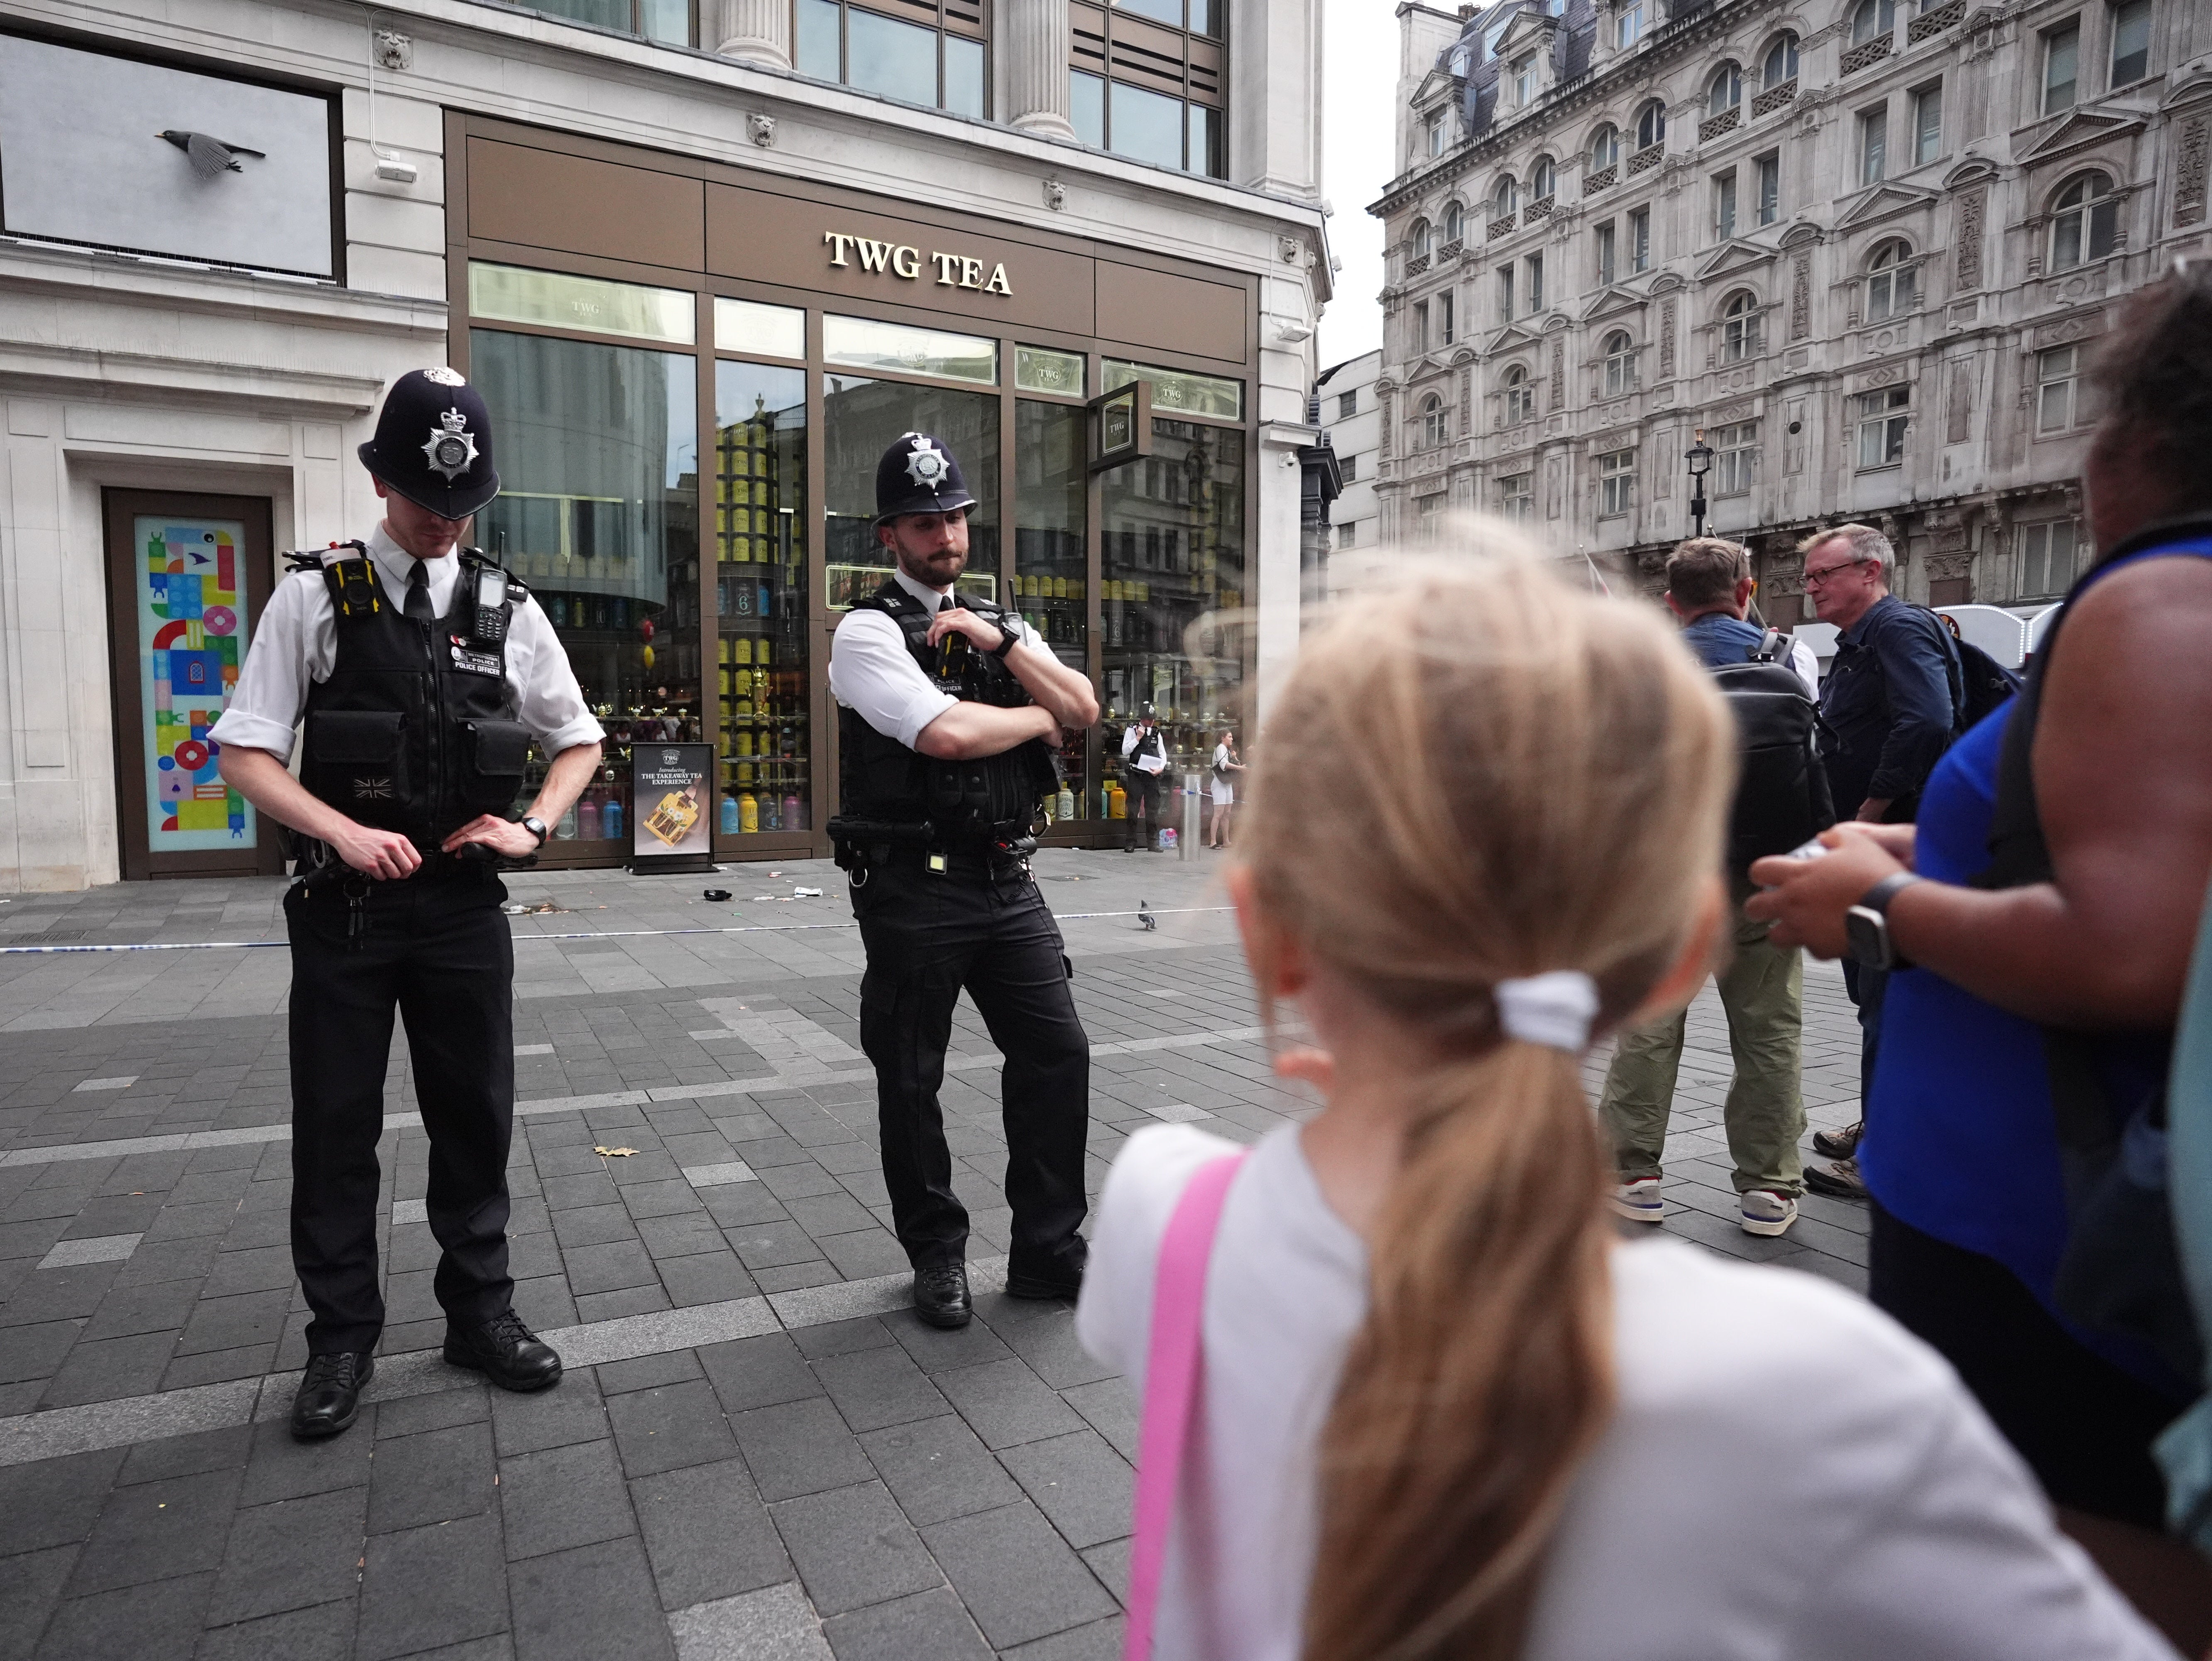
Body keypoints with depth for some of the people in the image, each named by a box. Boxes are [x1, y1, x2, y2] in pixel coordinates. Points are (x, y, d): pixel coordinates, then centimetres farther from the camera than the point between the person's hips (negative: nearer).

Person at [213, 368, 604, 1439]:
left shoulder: (508, 611, 4)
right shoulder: (315, 598, -2)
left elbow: (579, 742, 13)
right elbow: (245, 755, -3)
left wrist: (531, 827, -3)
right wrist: (345, 831, -18)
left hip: (464, 907, 2)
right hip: (344, 907, -1)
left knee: (476, 1116, 11)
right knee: (335, 1129, 8)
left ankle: (480, 1312, 28)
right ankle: (342, 1339, 25)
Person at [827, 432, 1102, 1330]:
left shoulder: (1000, 624, 15)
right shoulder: (868, 632, -6)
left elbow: (1084, 709, 3)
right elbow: (946, 733, -21)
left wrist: (1002, 641, -8)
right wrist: (1035, 717, -4)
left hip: (1008, 881, 5)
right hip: (915, 889, -5)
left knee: (1059, 1052, 3)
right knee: (911, 1082, 7)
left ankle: (1048, 1251, 20)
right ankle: (937, 1256, 28)